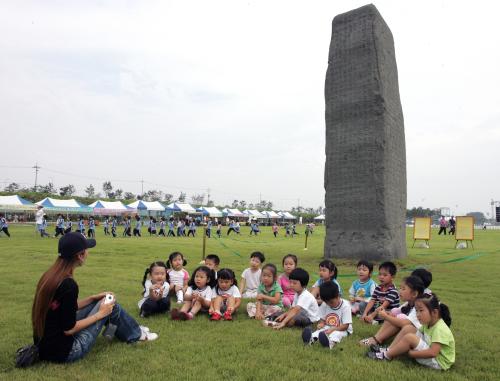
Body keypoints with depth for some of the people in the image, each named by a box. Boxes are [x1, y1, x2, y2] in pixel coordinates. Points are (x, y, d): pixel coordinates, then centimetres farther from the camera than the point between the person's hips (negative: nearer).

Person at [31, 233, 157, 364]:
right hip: (63, 351, -8)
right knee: (110, 305, 1)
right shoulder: (68, 284, -27)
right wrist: (100, 314, -9)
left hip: (46, 344, 8)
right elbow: (68, 329, -20)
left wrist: (94, 298, 13)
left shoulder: (51, 274, 0)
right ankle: (135, 334, 25)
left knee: (99, 302, 15)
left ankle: (131, 329, 32)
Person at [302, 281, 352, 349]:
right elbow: (322, 319, 7)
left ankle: (331, 342, -68)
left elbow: (345, 326, -15)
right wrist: (321, 324, -18)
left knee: (336, 334, -37)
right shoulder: (324, 305, 0)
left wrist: (333, 329, -28)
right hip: (328, 328, 4)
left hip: (341, 329, -4)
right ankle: (312, 338, -56)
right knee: (319, 330, -26)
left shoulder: (345, 306, -14)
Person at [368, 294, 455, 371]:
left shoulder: (440, 329, -26)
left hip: (438, 361, -9)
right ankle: (388, 350, 1)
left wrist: (411, 353, -25)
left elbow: (432, 353, -33)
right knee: (407, 328, 0)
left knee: (409, 337, -26)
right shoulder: (428, 323, 2)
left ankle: (387, 356, -9)